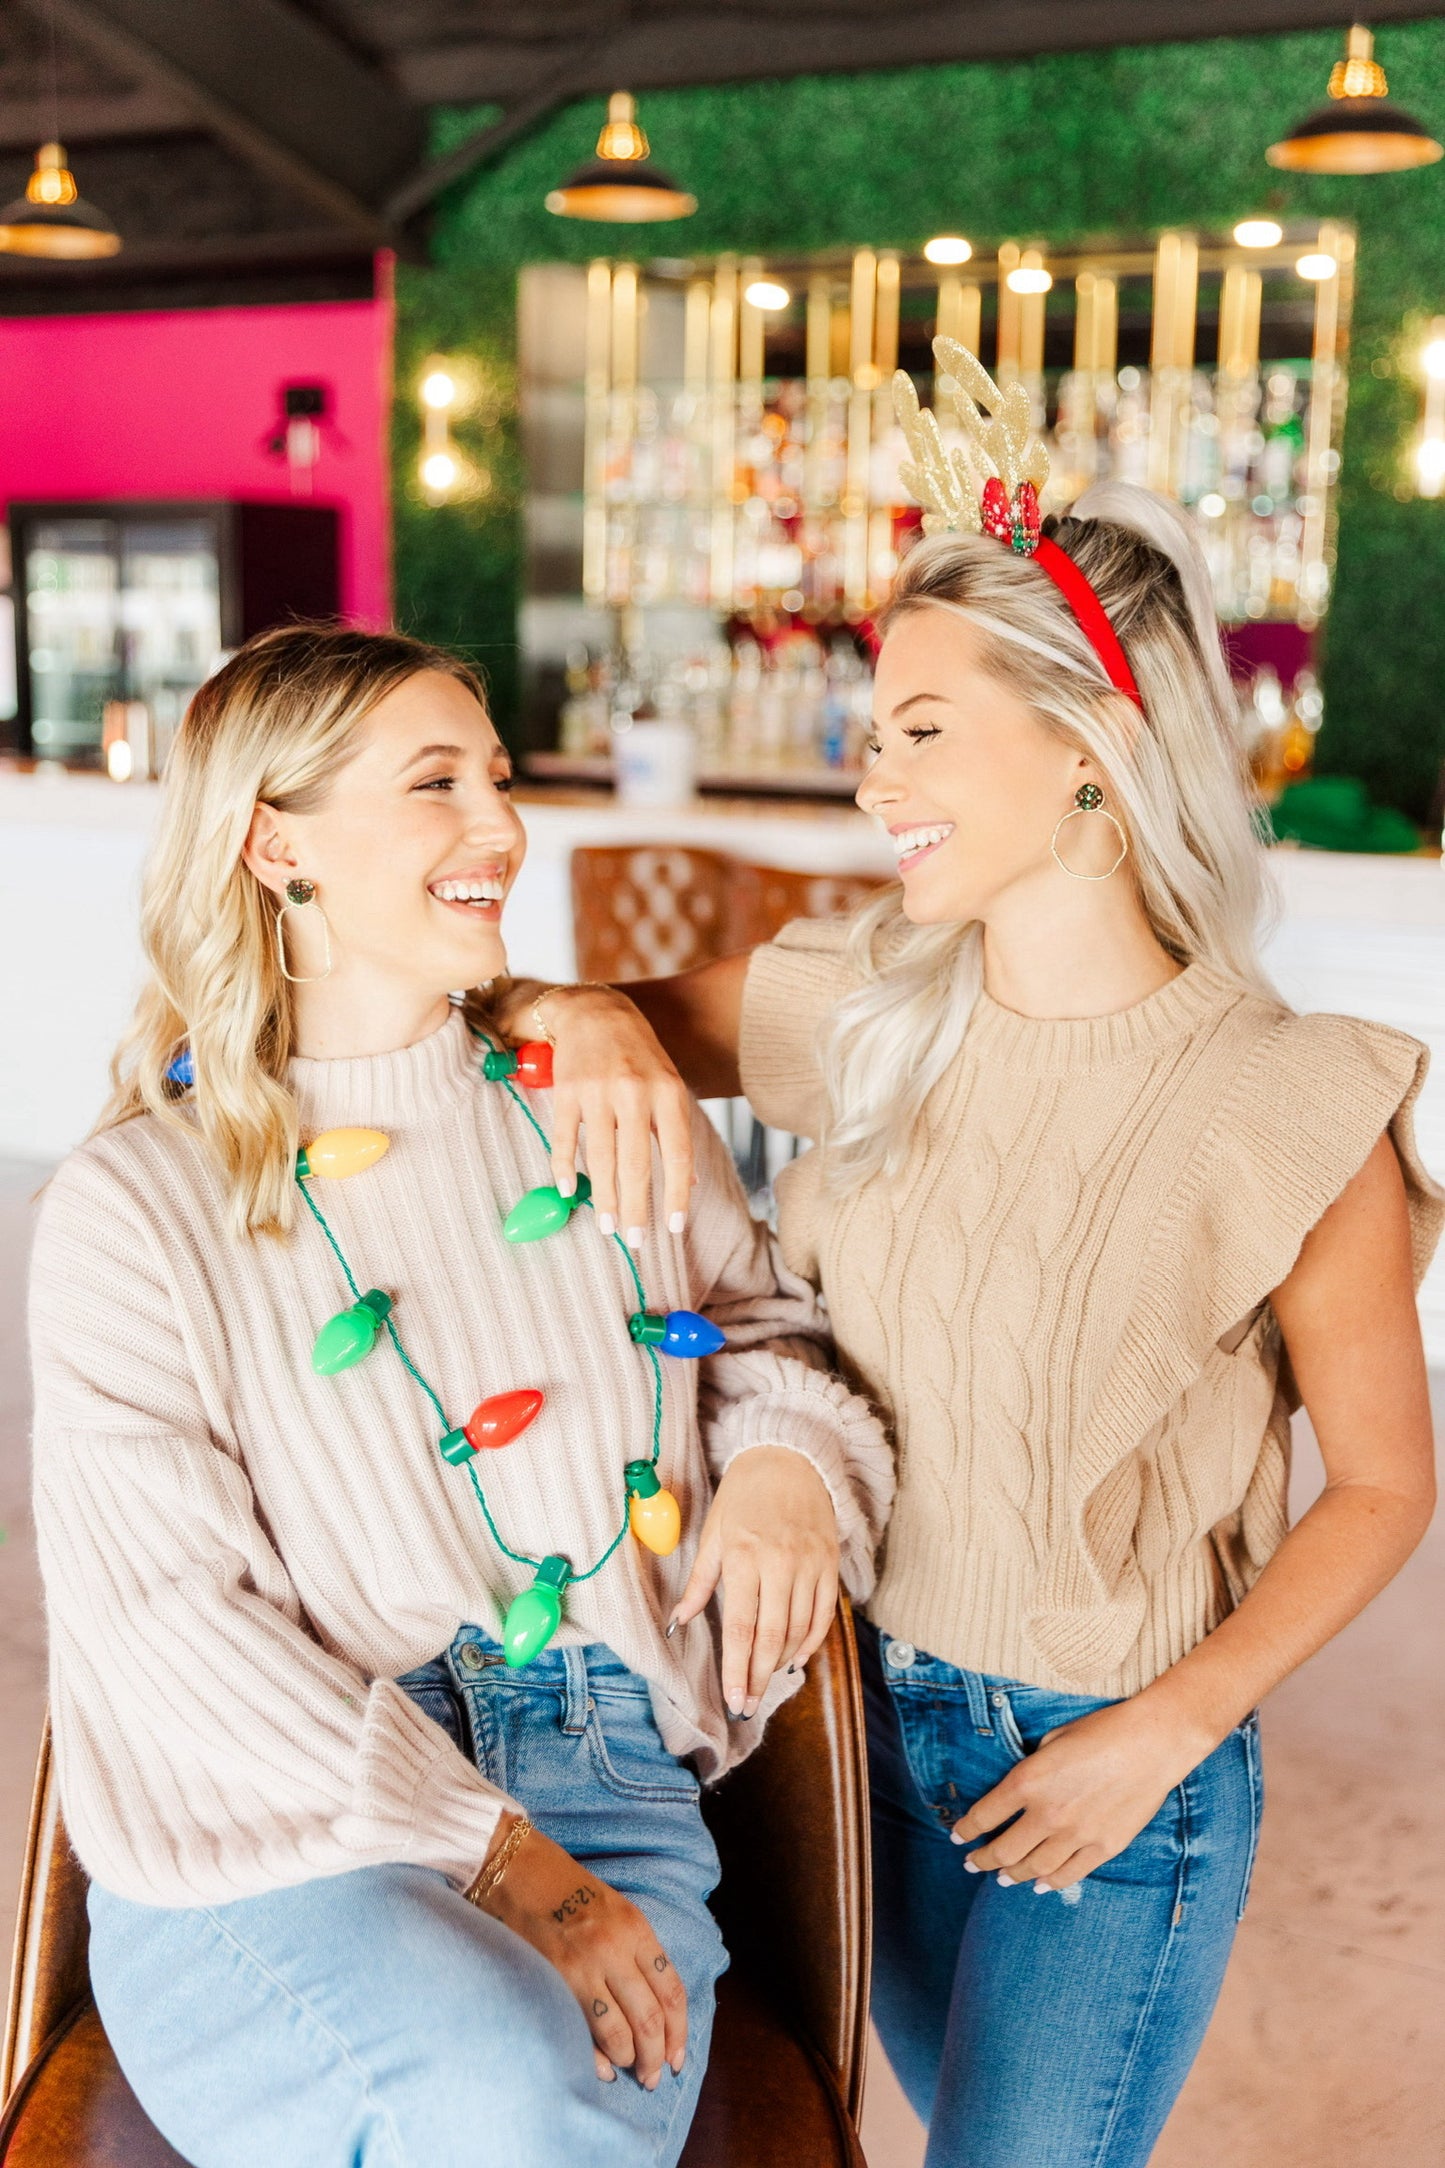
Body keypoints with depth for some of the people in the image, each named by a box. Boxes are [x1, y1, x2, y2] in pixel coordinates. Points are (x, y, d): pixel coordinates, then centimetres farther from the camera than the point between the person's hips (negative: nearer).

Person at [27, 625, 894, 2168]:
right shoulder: (134, 1206, -2)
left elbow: (766, 1328, 23)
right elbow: (174, 1628, -9)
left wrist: (788, 1457, -2)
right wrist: (499, 1866, -16)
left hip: (610, 1801, 3)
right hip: (268, 1844, -2)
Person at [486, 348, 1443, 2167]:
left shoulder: (1288, 1115, -21)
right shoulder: (869, 1006, -9)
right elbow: (625, 1016, 3)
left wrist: (1164, 1732, -16)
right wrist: (598, 1025, -21)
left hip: (1112, 1765, -4)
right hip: (878, 1707, 5)